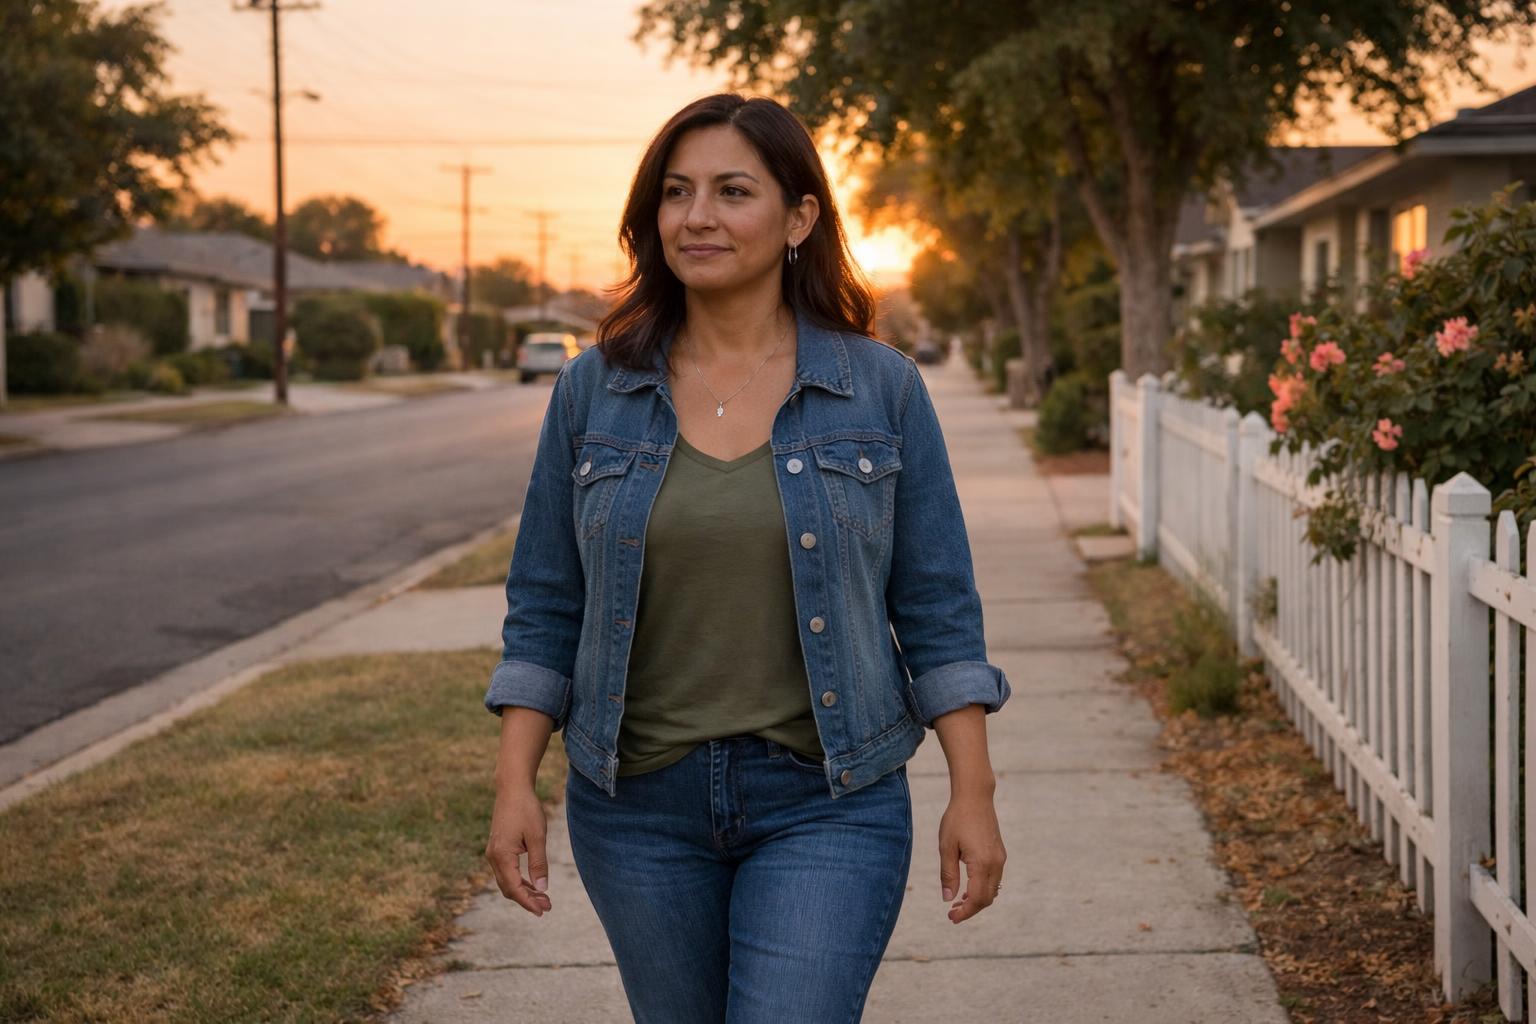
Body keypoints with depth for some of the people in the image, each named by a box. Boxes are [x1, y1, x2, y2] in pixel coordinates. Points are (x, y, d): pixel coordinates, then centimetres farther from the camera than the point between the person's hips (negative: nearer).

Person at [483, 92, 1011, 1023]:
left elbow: (937, 608, 0)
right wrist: (515, 784, -2)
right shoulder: (594, 390, 1)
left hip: (825, 805, -2)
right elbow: (545, 610, 5)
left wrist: (973, 794, -4)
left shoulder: (883, 391, -3)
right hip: (638, 805, 3)